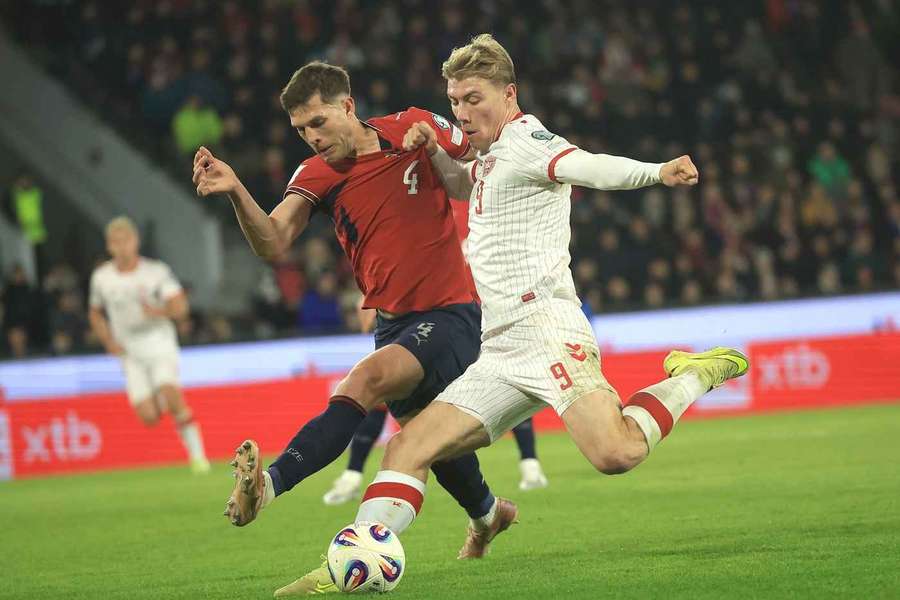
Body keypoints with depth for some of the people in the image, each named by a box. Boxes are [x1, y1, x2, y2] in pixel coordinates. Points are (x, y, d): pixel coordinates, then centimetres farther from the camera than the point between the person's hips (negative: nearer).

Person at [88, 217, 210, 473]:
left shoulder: (157, 271, -5)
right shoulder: (101, 278, 2)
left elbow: (180, 307, -8)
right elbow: (95, 314, 17)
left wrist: (158, 311, -28)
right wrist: (109, 341, 1)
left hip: (160, 344, -2)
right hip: (130, 353, 2)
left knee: (170, 394, -26)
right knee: (148, 416, -11)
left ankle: (197, 453, -13)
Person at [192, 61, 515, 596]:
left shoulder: (414, 130, -7)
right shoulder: (317, 175, -1)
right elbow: (273, 243, -17)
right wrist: (236, 192, -35)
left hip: (450, 313, -5)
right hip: (392, 321, 5)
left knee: (365, 382, -30)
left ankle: (271, 482, -44)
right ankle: (488, 512, 48)